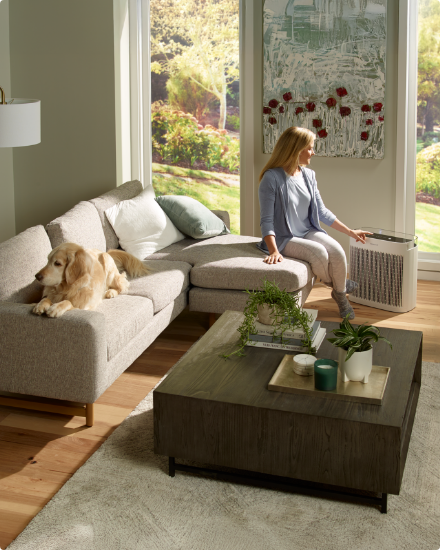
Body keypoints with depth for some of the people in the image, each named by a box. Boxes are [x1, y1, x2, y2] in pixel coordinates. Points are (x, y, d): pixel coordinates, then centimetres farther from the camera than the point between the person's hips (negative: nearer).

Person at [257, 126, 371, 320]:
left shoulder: (308, 175, 7)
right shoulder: (272, 178, -15)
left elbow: (322, 211, 15)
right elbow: (267, 220, -17)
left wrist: (350, 231, 14)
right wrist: (274, 251, -29)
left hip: (308, 231, 6)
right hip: (284, 238, -6)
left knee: (337, 251, -21)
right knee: (319, 252, -30)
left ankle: (340, 295, 3)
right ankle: (333, 283, 4)